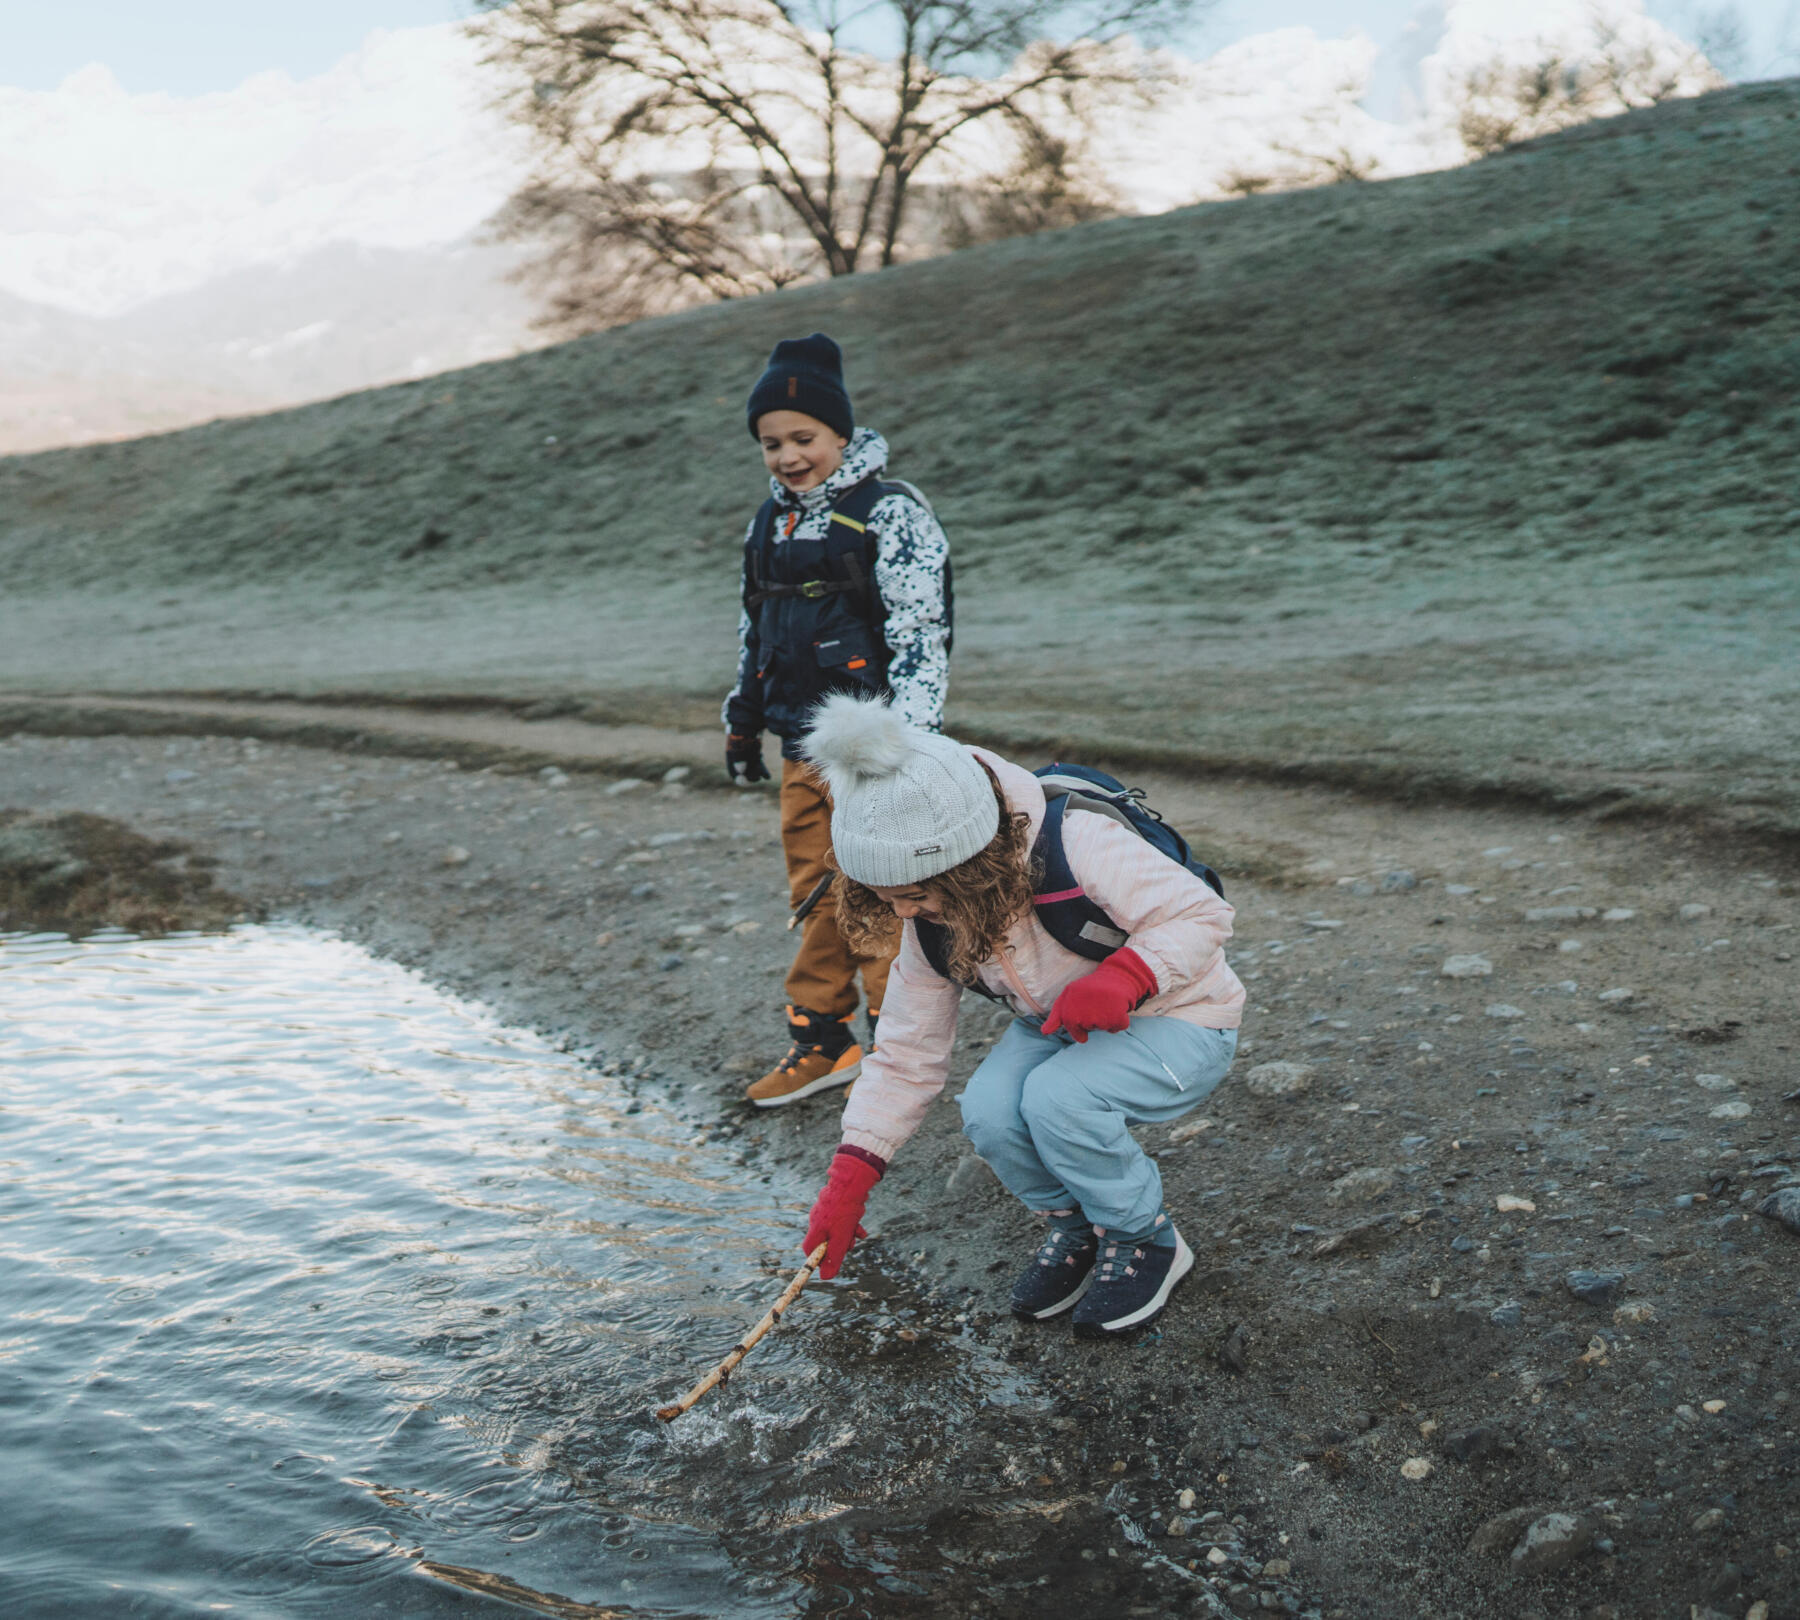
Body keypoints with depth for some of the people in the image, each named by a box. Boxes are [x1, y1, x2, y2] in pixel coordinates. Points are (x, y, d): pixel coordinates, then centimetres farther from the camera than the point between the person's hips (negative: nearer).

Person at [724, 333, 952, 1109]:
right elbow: (753, 627, 24)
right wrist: (742, 719, 24)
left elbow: (922, 635, -14)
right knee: (815, 896, 13)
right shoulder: (770, 520, 13)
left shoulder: (891, 514, -10)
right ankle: (820, 1039, 23)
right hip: (803, 745, 7)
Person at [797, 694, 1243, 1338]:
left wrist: (1120, 978, -41)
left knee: (1057, 1097, -33)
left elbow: (1202, 913, -23)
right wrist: (848, 1182, -11)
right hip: (1058, 1029, 6)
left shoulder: (1078, 847, -33)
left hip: (1179, 1022, -5)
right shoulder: (930, 922, -12)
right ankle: (1073, 1227, 4)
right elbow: (907, 1055, -5)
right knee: (988, 1111, -25)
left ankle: (1145, 1239, -6)